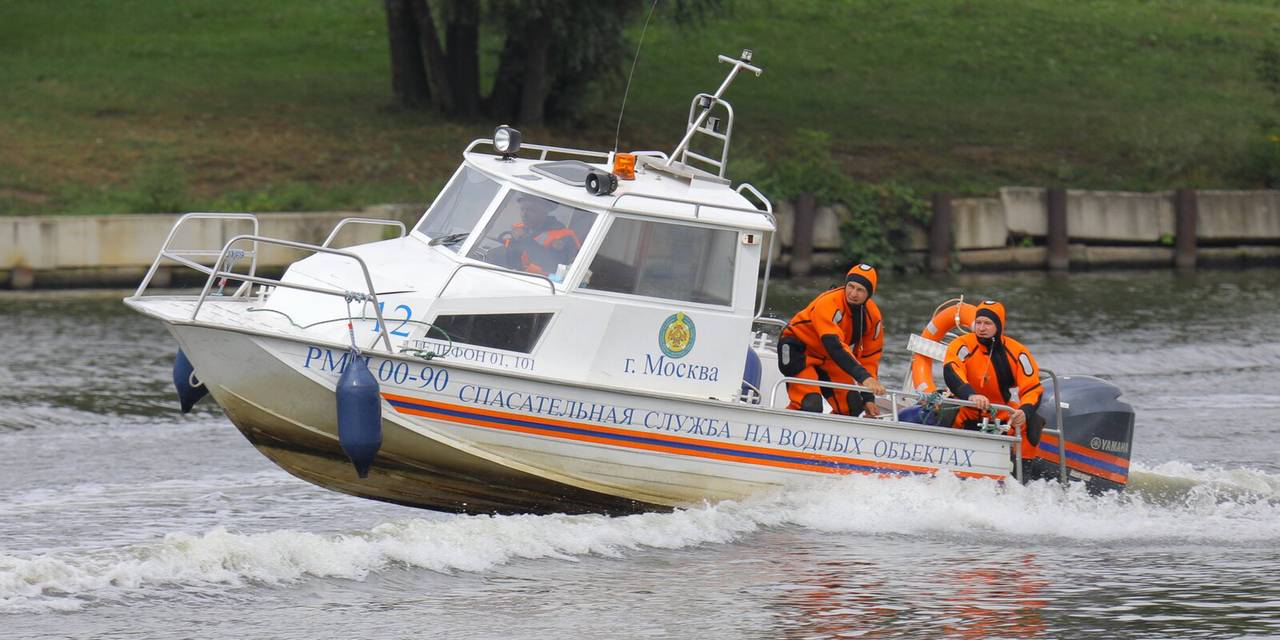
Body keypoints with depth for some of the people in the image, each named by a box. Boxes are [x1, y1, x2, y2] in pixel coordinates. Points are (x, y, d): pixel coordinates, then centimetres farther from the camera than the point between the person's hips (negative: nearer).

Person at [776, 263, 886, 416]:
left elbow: (869, 357, -1)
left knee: (852, 407, -1)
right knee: (810, 405, -26)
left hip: (827, 359, 7)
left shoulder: (873, 316, -9)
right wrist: (864, 376, -51)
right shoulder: (829, 303, -32)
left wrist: (868, 397, -7)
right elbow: (834, 345, -43)